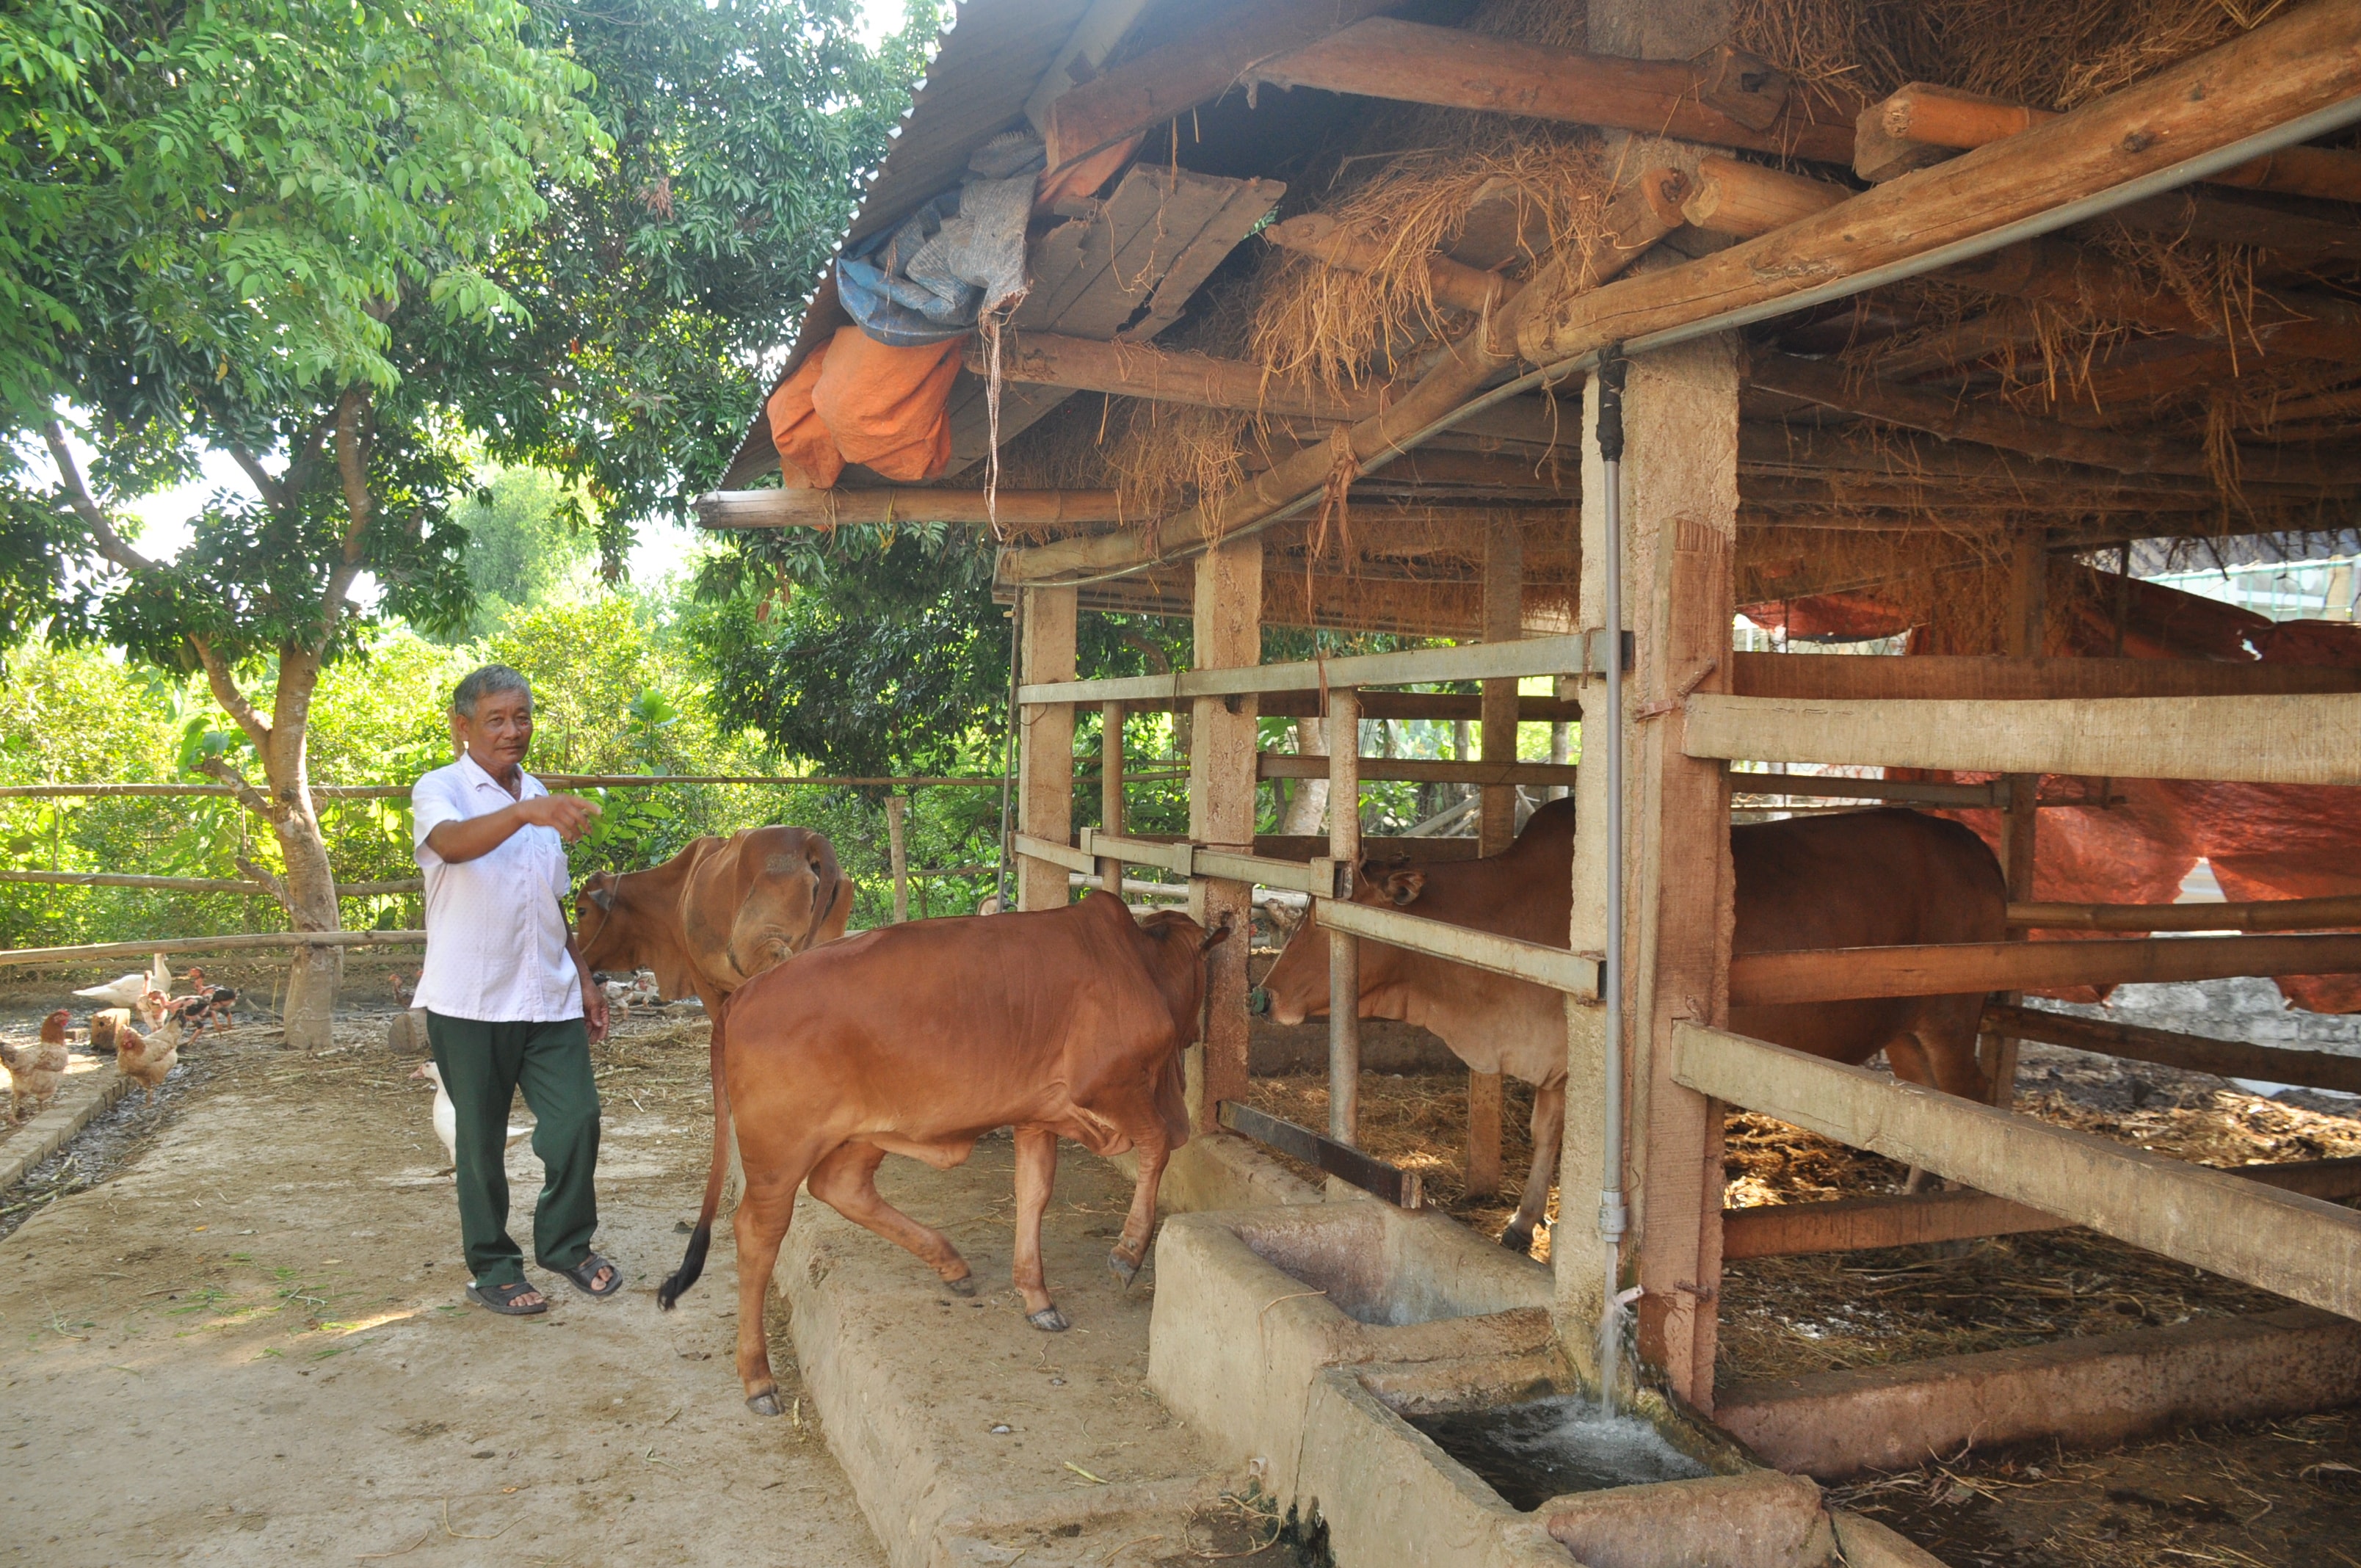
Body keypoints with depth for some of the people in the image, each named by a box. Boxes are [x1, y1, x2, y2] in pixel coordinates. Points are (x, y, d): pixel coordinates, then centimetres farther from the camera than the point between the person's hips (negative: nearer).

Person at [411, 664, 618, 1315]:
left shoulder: (539, 797, 15)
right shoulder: (440, 790, -4)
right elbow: (453, 843, -29)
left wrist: (584, 979, 19)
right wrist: (526, 812, -46)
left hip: (550, 999, 5)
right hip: (470, 1001, -5)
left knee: (577, 1121, 0)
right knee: (482, 1139, 5)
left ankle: (566, 1244, 21)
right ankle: (492, 1268, 20)